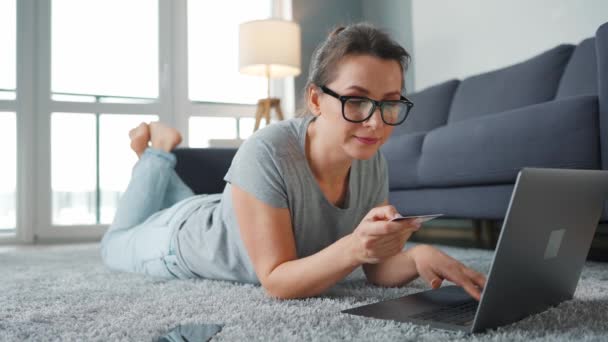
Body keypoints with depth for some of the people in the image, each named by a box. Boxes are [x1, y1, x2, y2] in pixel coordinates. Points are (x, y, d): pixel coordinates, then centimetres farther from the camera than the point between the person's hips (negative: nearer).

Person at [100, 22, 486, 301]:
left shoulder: (372, 163, -25)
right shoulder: (266, 153, -43)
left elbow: (378, 269, -21)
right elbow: (276, 281, -41)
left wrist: (418, 257, -42)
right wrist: (353, 248, -57)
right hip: (182, 240, -4)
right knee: (116, 246, 31)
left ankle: (162, 161, 47)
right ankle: (155, 156, 33)